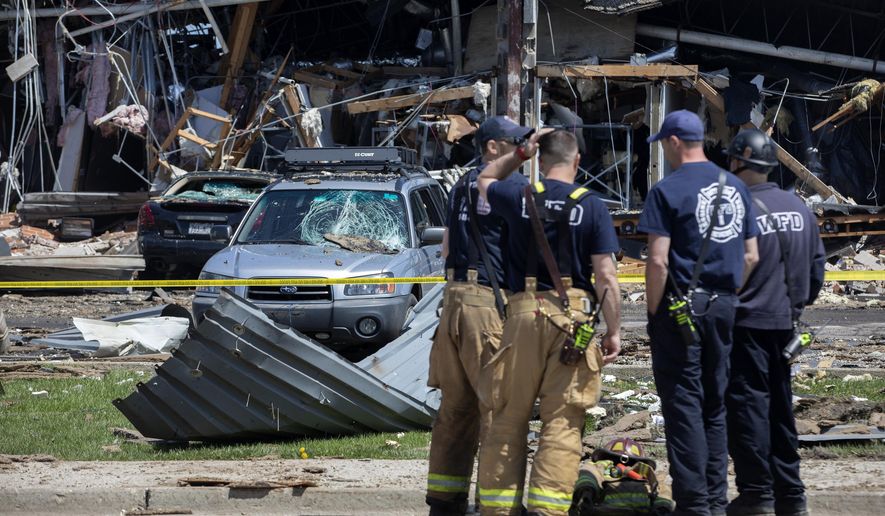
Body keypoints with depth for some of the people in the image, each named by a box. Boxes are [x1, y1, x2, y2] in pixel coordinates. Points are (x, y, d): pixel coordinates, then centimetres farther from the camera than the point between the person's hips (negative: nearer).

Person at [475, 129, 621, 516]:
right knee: (562, 423, -1)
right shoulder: (592, 208, -1)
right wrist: (614, 332, 1)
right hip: (573, 320, -2)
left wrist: (519, 154, 28)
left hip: (523, 312, 2)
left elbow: (486, 179, 28)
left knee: (508, 419, 9)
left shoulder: (520, 198, 4)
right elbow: (606, 277, -4)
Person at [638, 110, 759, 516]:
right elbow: (751, 257, 11)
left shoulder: (668, 190, -10)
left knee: (683, 407, -3)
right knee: (715, 406, 13)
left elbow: (658, 261, -15)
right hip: (724, 307, 6)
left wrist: (653, 313, -7)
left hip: (681, 309, -6)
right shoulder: (736, 188, 10)